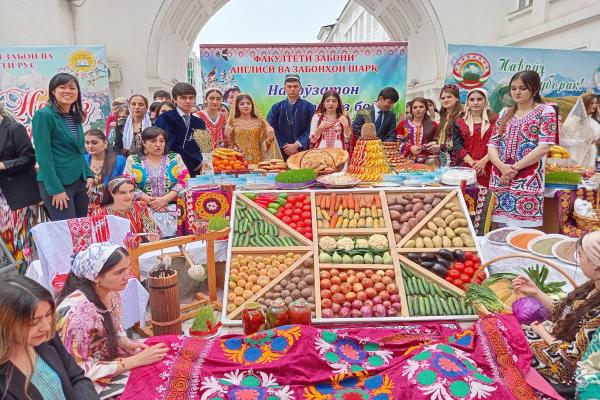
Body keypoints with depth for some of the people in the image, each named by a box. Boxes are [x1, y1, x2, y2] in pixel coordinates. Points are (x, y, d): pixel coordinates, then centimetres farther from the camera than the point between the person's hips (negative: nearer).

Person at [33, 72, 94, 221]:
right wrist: (56, 189, -19)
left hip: (80, 181, 7)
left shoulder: (75, 117, 12)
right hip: (57, 183, -7)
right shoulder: (43, 115, -9)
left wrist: (89, 175, 7)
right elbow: (43, 155, -15)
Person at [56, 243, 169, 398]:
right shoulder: (77, 311, -30)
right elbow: (81, 372, -25)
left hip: (111, 358, 7)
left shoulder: (111, 292, -9)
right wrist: (136, 360, -26)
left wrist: (127, 344, -10)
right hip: (89, 385, -7)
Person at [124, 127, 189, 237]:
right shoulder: (133, 160, 11)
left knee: (171, 233, -23)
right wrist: (150, 201, -10)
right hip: (145, 211, 0)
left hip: (173, 210, 1)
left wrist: (165, 199, -10)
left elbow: (184, 182, 2)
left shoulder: (175, 158, 12)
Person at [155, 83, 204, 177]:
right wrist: (194, 162, -9)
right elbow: (170, 146, -12)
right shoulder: (165, 119, -1)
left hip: (194, 172, 4)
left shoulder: (199, 122, 16)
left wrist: (201, 163, -7)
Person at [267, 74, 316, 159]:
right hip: (282, 152, 1)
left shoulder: (309, 107, 3)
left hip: (303, 151, -1)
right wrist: (284, 146, -9)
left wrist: (296, 145, -14)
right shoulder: (276, 108, 7)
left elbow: (310, 129, -4)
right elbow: (272, 129, 1)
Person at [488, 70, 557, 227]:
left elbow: (544, 147, -11)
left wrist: (514, 168, -14)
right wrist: (502, 166, -11)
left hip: (528, 182, -4)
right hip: (500, 180, 5)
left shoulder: (545, 112, 0)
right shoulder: (505, 113, 14)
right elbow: (492, 144, 8)